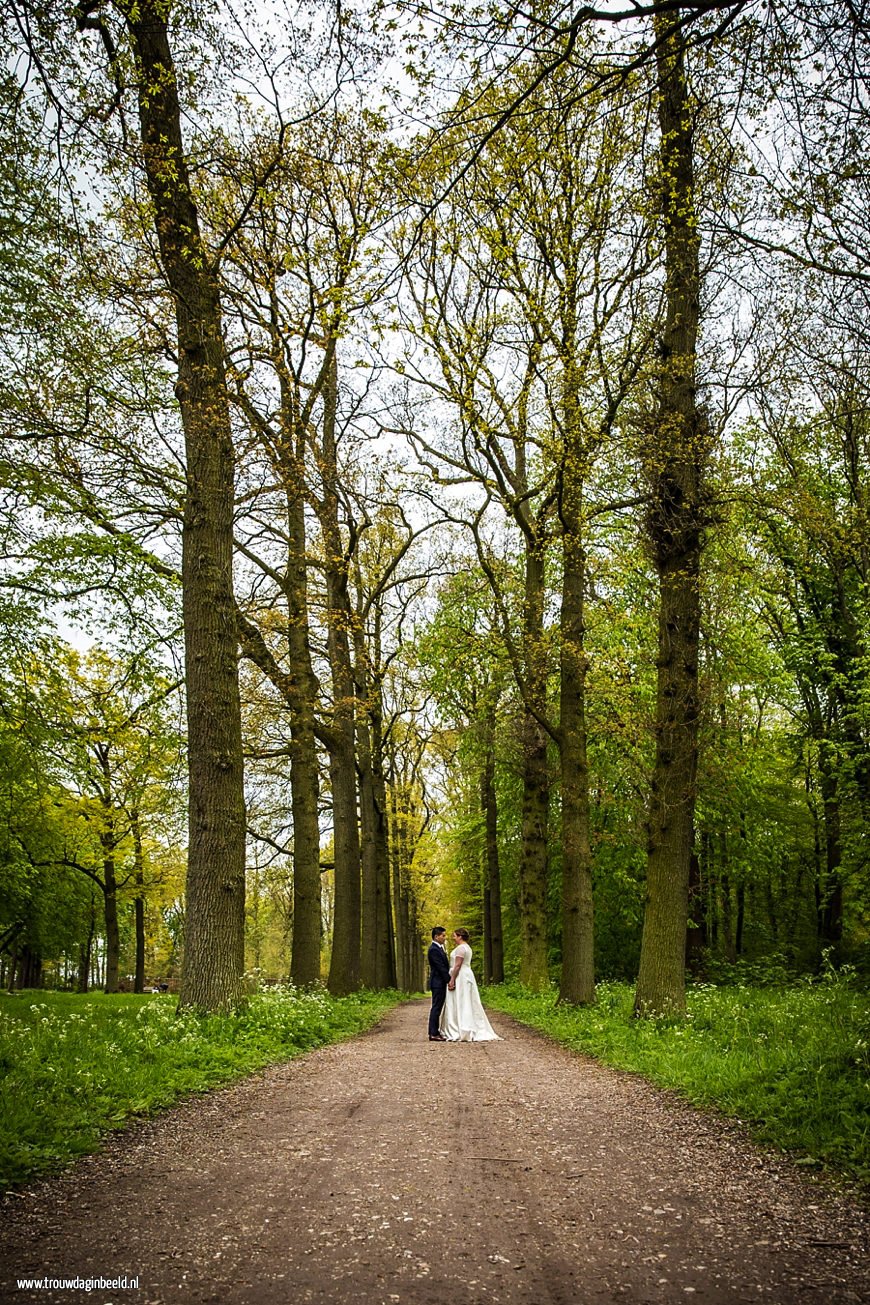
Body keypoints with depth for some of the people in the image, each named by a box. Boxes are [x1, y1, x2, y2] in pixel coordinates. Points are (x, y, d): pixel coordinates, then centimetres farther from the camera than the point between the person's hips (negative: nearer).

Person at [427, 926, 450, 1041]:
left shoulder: (439, 948, 15)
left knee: (438, 1008, 12)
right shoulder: (434, 949, -17)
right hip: (438, 982, -10)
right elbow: (441, 967, -20)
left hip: (441, 982, 10)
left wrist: (449, 979, 12)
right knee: (436, 1008, -7)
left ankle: (435, 1032, 18)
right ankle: (433, 1034, -5)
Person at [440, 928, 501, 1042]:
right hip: (466, 976, 10)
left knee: (459, 1004, -8)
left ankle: (461, 1033, -9)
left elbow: (457, 965, -20)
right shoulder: (466, 947, 18)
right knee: (467, 1004, 10)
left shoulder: (461, 948, -14)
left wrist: (452, 980, -21)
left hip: (460, 977, -10)